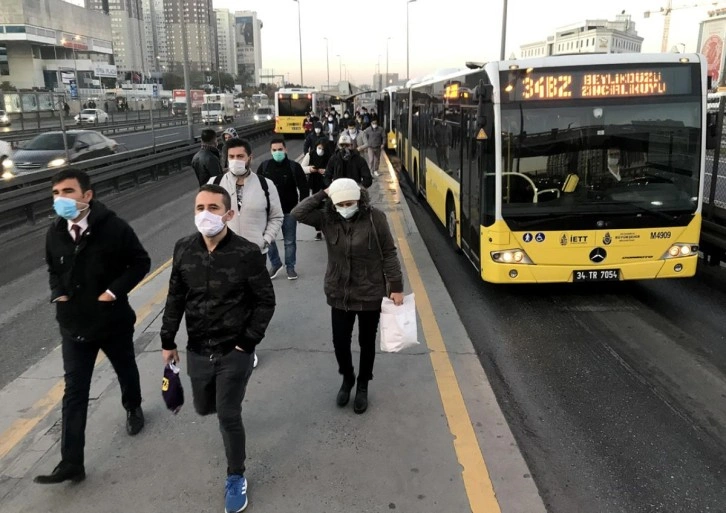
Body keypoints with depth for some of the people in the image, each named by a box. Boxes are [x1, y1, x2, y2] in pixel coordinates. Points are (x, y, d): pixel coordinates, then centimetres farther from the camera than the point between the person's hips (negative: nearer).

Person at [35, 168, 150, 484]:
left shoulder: (114, 227, -17)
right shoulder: (55, 233, -3)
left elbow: (140, 262, -10)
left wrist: (114, 292, -18)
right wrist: (57, 293, -3)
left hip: (113, 320, -2)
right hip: (73, 324, 3)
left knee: (126, 370, 22)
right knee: (74, 392, 1)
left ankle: (133, 408, 54)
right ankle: (71, 462, 6)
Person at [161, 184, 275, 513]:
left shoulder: (247, 253, -17)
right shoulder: (184, 250, -6)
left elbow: (265, 301, -9)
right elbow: (175, 298, 6)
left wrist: (248, 342, -12)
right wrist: (168, 341, 8)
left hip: (234, 352, -4)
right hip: (198, 351, 4)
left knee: (228, 416, 0)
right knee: (204, 408, 20)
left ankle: (236, 477, 24)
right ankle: (231, 400, 57)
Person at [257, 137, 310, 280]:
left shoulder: (294, 167, -7)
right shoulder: (264, 166, -1)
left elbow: (304, 188, -4)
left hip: (289, 211, -2)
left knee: (290, 241, 8)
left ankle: (290, 266, 23)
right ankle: (275, 263, 26)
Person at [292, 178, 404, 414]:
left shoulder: (375, 218, -15)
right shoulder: (327, 217, -7)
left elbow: (389, 254, -9)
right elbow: (298, 213, -17)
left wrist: (396, 287, -9)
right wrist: (323, 194, -17)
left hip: (370, 294, -2)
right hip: (339, 294, 2)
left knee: (367, 342, 14)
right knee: (340, 342, 11)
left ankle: (362, 386, 36)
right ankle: (347, 379, 40)